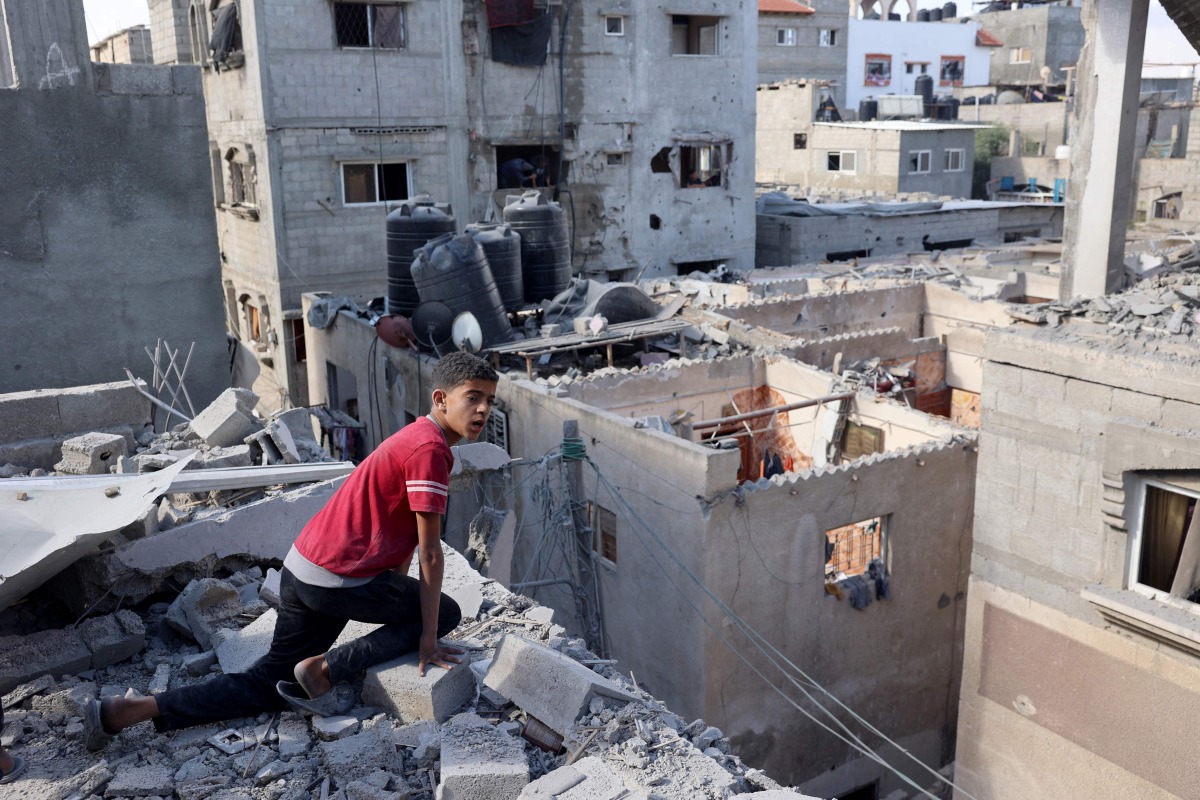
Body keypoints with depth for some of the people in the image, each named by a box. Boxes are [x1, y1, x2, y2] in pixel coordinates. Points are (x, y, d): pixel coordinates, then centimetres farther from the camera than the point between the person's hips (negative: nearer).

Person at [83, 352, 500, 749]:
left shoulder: (415, 437, 16)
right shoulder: (431, 450, -16)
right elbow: (429, 554, -15)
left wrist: (399, 597, 26)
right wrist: (427, 638, -9)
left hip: (300, 569, 9)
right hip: (340, 580, -9)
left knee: (267, 683, 17)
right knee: (446, 613, 5)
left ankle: (124, 711, 10)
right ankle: (325, 669, -1)